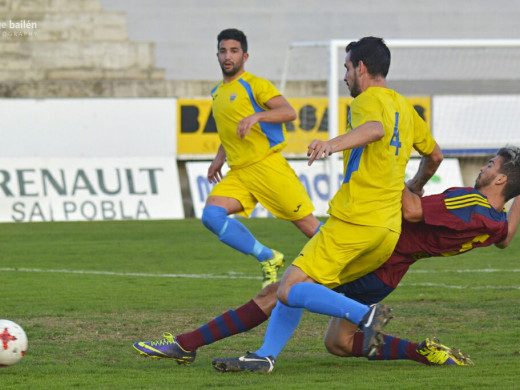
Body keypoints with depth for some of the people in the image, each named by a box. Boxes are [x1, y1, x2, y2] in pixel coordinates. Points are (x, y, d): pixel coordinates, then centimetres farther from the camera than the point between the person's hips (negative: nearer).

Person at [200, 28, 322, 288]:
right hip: (238, 173, 7)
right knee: (211, 215, -19)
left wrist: (256, 115, -32)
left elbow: (289, 112, -19)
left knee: (307, 224, -6)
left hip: (267, 166, -6)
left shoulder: (255, 85, -4)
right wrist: (220, 158, 31)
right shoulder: (217, 93, 19)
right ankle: (268, 259, -9)